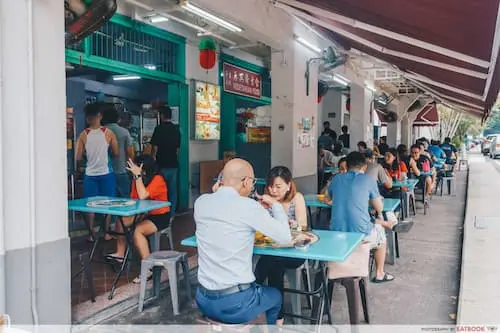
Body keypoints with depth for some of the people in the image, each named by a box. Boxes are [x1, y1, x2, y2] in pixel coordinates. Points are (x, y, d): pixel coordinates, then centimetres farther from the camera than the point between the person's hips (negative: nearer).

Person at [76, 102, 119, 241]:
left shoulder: (83, 135, -5)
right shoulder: (108, 133, -6)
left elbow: (78, 158, -6)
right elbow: (116, 153, -2)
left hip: (90, 175, 1)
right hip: (106, 173, 0)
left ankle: (92, 234, 13)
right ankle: (106, 233, 14)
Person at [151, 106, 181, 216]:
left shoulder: (159, 128, -9)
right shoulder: (176, 129, 8)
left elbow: (155, 147, -9)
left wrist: (153, 159, 5)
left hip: (162, 164, -5)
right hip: (174, 164, 6)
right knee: (173, 189, 9)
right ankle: (171, 214, 14)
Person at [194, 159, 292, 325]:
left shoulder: (201, 202, 1)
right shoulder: (248, 206, -17)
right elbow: (285, 237, -8)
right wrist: (275, 205, 6)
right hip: (236, 303, -5)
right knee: (275, 295, 27)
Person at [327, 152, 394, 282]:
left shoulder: (336, 179, 8)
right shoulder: (368, 180, -2)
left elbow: (329, 198, 28)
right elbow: (379, 208, 5)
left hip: (336, 233, 4)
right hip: (360, 233, -4)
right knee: (380, 229, 30)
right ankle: (379, 274, 39)